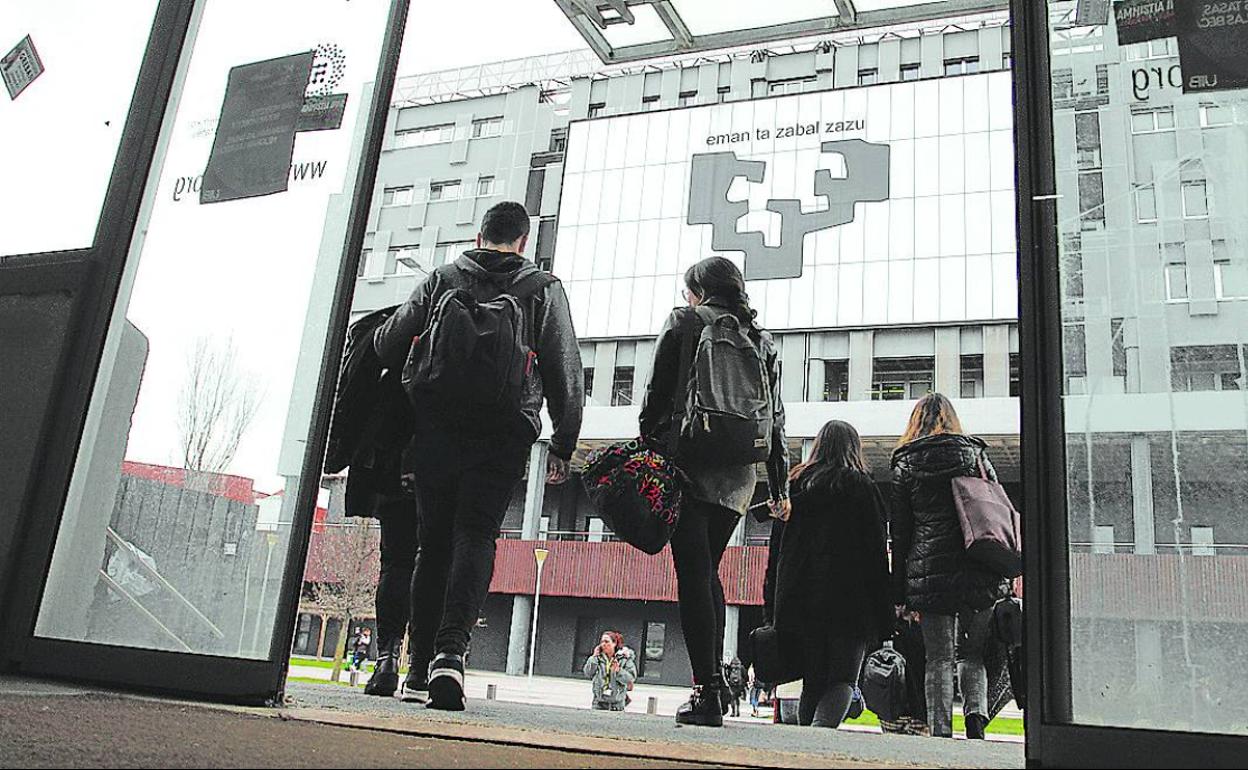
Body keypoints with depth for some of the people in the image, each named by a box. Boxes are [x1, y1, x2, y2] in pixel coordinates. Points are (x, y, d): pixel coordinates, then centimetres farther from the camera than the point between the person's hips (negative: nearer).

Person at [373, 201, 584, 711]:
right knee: (475, 538, -3)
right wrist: (563, 446, 9)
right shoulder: (543, 288, 10)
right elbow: (566, 374, 5)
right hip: (505, 434, -2)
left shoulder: (442, 279, 13)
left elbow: (387, 345, 10)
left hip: (436, 427, 2)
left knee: (433, 543, 9)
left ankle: (421, 667, 13)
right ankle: (450, 652, -22)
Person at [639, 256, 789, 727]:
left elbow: (658, 395, -2)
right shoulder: (761, 339, 17)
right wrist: (780, 486, 17)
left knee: (693, 574, -6)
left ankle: (707, 691, -11)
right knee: (708, 572, 16)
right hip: (738, 476, 5)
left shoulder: (685, 322, 5)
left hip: (689, 465, -5)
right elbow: (775, 418, 15)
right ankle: (717, 682, 15)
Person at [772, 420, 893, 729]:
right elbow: (876, 548, -2)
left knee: (813, 679, 11)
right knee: (843, 677, -5)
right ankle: (821, 728, -28)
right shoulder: (862, 485, 1)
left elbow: (779, 547, 12)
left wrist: (777, 607, 15)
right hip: (850, 597, -4)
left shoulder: (796, 483, 12)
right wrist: (884, 611, 0)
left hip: (800, 598, 4)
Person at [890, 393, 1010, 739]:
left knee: (938, 659, 5)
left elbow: (899, 532, 5)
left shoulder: (905, 464, 7)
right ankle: (976, 712, -7)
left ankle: (940, 731, -1)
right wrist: (1004, 575, 11)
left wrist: (900, 593, 7)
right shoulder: (975, 453, 10)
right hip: (979, 573, 1)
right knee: (972, 654, 14)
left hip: (929, 573, -1)